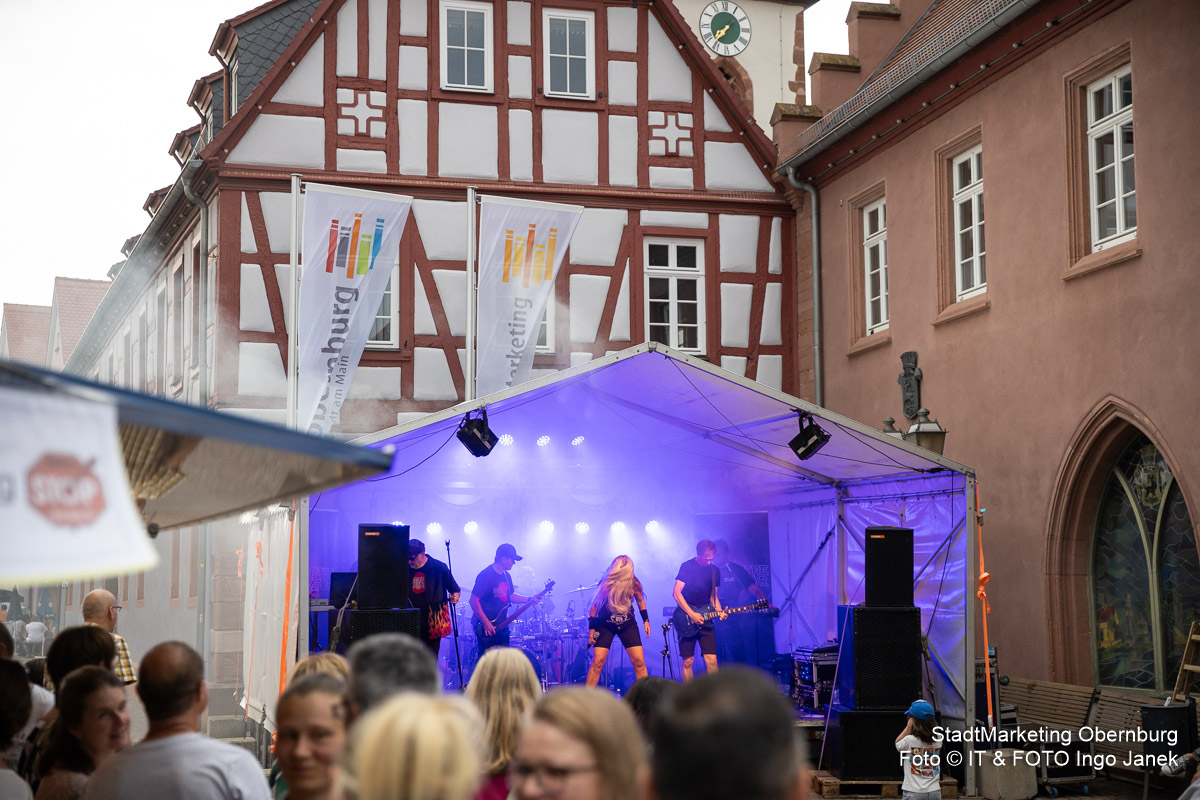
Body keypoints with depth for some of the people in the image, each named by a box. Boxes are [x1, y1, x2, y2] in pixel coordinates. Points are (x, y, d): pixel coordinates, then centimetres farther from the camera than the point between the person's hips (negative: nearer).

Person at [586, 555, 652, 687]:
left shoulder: (633, 583, -10)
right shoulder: (605, 583, -15)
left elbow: (640, 601, 9)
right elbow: (594, 605, -4)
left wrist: (646, 620, 6)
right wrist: (591, 628, -6)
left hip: (628, 625, 2)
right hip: (605, 625, -2)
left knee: (639, 661, -3)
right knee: (598, 661, -9)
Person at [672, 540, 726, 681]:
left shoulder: (714, 571, 9)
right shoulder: (687, 566, -6)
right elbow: (677, 593, -11)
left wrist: (719, 611, -4)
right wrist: (692, 614, -17)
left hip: (704, 620, 4)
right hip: (686, 619, -3)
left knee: (711, 660, -6)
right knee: (687, 661, -2)